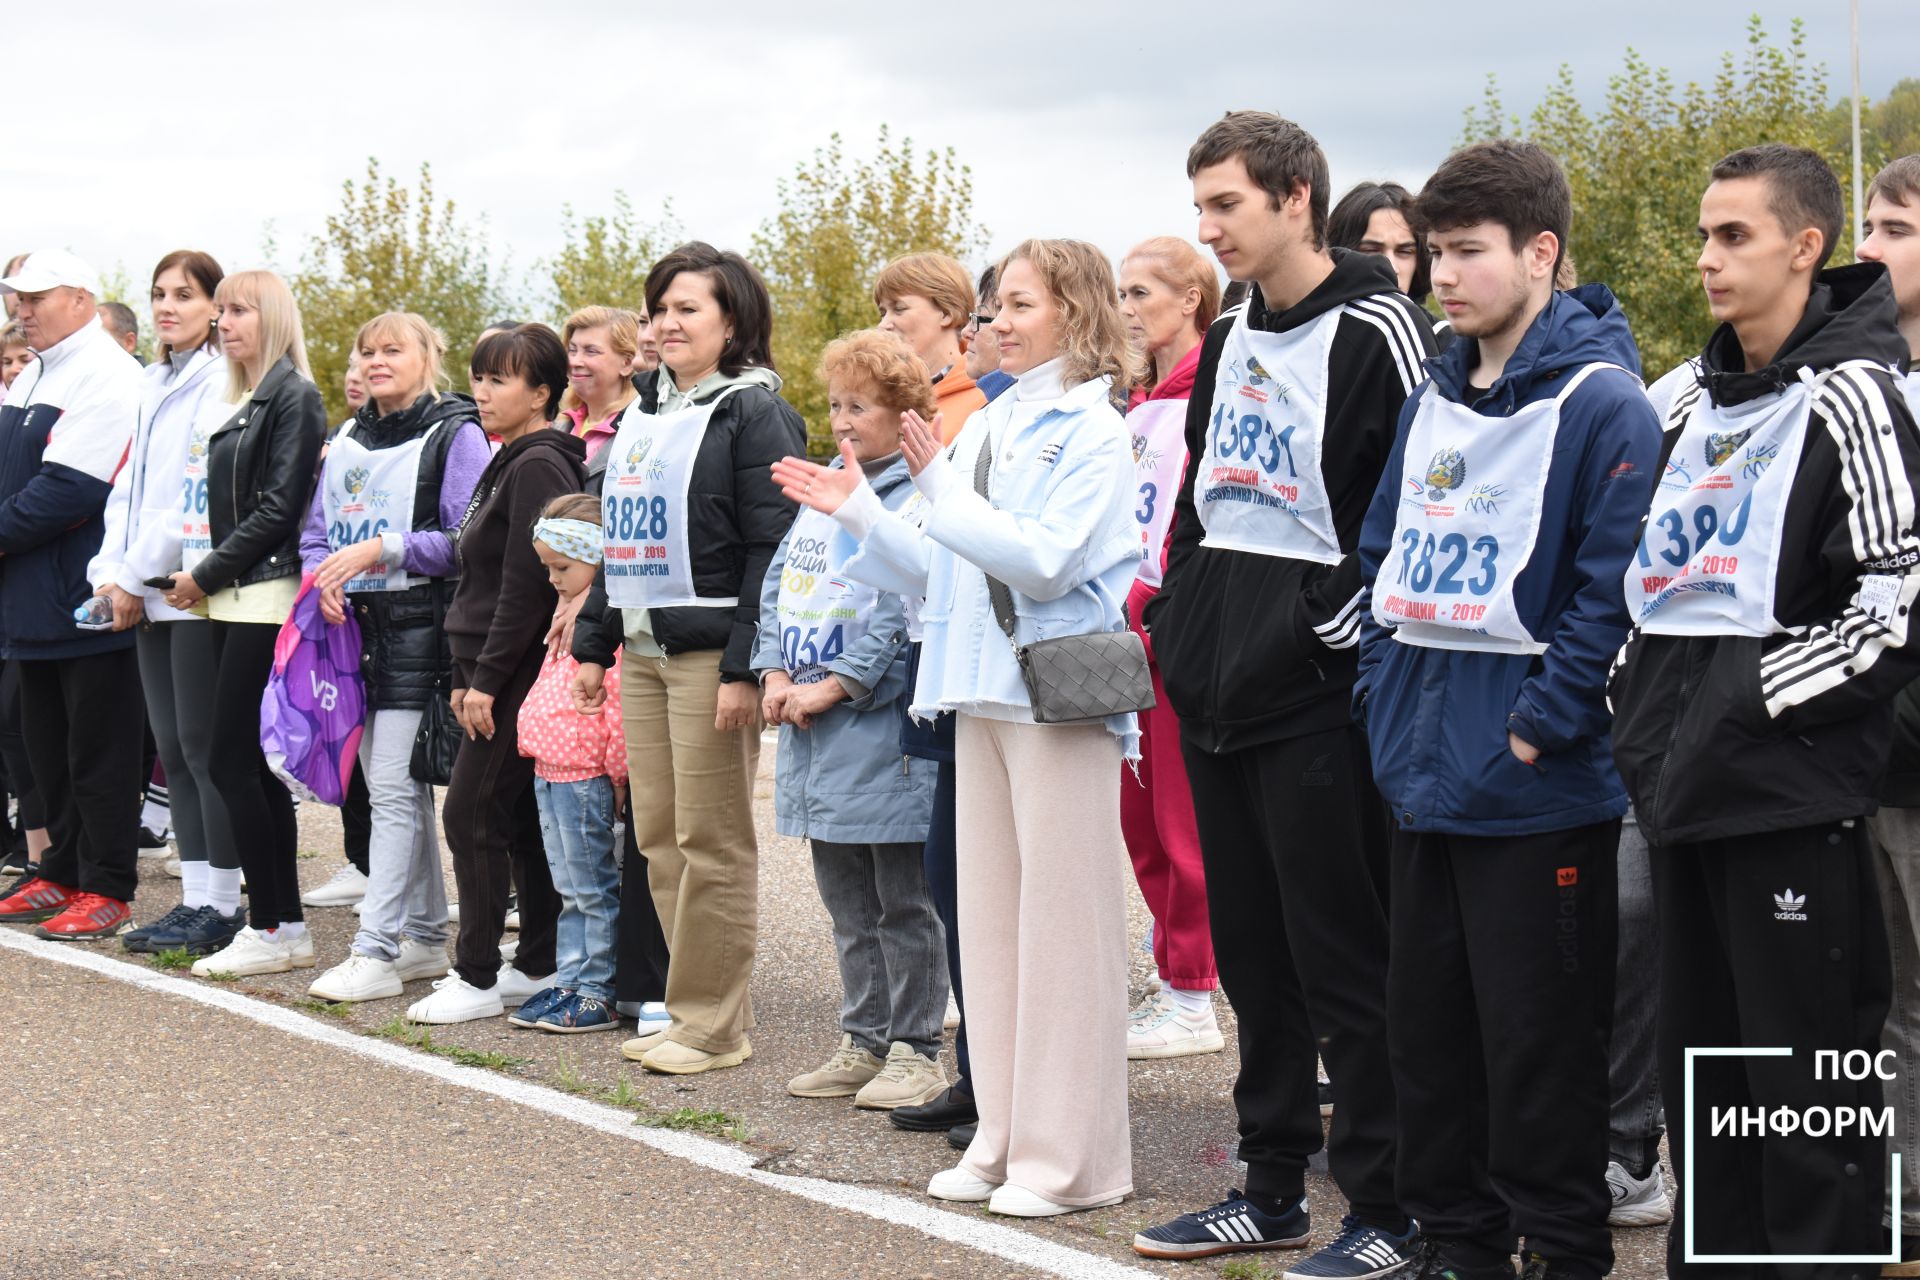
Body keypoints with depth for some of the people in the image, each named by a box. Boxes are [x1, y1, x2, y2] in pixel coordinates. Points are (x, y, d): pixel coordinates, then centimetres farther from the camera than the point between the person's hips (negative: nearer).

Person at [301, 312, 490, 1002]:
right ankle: (426, 937, 19)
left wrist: (382, 549, -19)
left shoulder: (455, 435, -5)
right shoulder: (347, 441, 16)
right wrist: (324, 574, -2)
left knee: (393, 789, -10)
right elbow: (315, 532, 19)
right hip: (359, 628, 7)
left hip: (420, 630, -7)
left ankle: (377, 950, -9)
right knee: (395, 788, 11)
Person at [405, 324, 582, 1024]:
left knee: (471, 811, -7)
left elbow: (527, 583, -19)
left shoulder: (539, 466, -14)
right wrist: (466, 675, 16)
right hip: (499, 672, 10)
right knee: (521, 815, 11)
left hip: (519, 670, -10)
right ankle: (538, 965, 17)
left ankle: (477, 978, -2)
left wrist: (487, 676, -18)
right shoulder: (509, 464, 17)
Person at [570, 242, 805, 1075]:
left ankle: (715, 1026, 4)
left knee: (712, 841, -3)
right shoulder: (644, 411, 17)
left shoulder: (754, 412, -7)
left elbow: (772, 547, -14)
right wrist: (593, 642, 17)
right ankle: (689, 1004, 19)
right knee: (657, 836, 9)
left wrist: (744, 666, -19)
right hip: (642, 652, 8)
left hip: (709, 652, -8)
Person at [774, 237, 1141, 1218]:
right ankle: (1005, 1137, 19)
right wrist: (860, 513, 9)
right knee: (988, 915, 10)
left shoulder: (1091, 430, -7)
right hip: (983, 693, 8)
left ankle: (1071, 1155, 3)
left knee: (1061, 921, -3)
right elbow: (944, 575, 16)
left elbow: (1044, 562, -18)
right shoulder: (983, 429, 15)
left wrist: (942, 491, -17)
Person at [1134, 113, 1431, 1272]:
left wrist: (1334, 632, -16)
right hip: (1220, 698, 8)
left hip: (1318, 699, -8)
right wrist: (1180, 621, 15)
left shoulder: (1375, 333, -11)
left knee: (1345, 962, -2)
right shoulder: (1230, 342, 15)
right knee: (1253, 955, 14)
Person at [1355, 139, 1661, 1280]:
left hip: (1538, 792, -8)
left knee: (1539, 1044, 1)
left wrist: (1538, 726, -18)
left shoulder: (1600, 403, -11)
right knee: (1429, 1026, 14)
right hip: (1426, 781, 8)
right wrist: (1385, 700, 8)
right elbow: (1384, 560, 19)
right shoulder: (1434, 405, 13)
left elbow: (1612, 585, -17)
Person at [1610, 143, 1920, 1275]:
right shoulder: (1683, 399, 13)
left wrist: (1759, 699, -14)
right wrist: (1639, 691, 12)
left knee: (1807, 1083, -2)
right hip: (1685, 782, 8)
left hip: (1793, 787, -8)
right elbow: (1630, 557, 25)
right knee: (1701, 1071, 16)